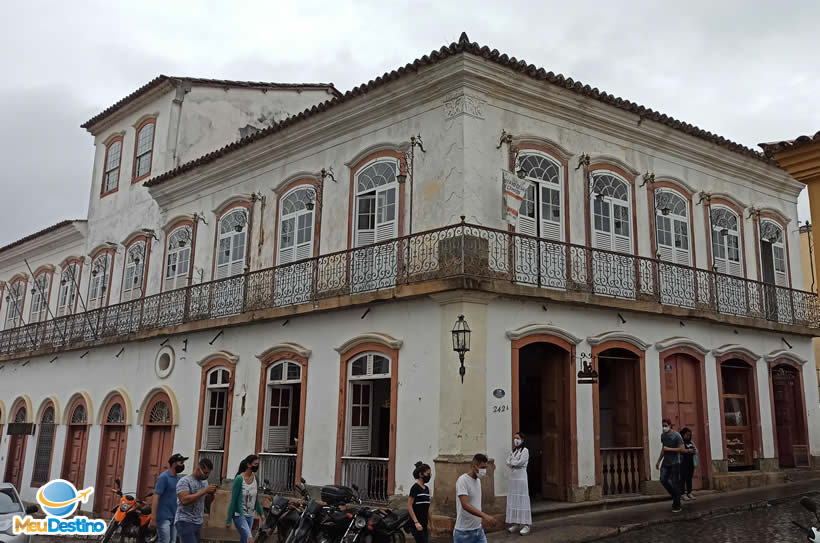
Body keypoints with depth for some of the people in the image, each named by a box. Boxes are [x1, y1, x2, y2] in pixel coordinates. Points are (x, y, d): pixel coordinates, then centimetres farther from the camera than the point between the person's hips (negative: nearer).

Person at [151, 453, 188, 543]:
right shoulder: (164, 477, -11)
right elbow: (155, 497, -15)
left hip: (174, 517, 7)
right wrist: (153, 517, -19)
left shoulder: (178, 478, 11)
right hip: (164, 517, -7)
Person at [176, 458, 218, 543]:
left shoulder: (204, 482, 12)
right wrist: (204, 491, -23)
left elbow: (208, 500, 19)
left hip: (198, 523, 8)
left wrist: (211, 493, -4)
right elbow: (184, 500, -24)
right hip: (185, 522, -8)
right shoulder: (184, 481, -11)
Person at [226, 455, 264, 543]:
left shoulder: (255, 478, 2)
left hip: (250, 516, 7)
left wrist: (260, 512, 15)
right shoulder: (239, 479, -16)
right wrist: (229, 519, -11)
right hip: (239, 515, -6)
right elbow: (233, 500, -13)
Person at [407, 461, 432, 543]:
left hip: (424, 525, 8)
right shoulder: (415, 487, -10)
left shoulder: (426, 488, 13)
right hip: (417, 525, -8)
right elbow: (409, 506, -15)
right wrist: (416, 522, -21)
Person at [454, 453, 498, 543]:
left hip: (478, 530, 7)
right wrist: (484, 515, -37)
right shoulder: (463, 480, -17)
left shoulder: (478, 480, 10)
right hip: (464, 532, -7)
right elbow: (465, 505, -28)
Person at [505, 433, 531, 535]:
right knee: (513, 500, 4)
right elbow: (508, 462, 7)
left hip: (521, 476, -7)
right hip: (512, 477, 7)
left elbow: (520, 462, -13)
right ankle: (515, 524, 8)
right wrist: (515, 462, -8)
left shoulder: (525, 450, -2)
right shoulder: (513, 451, 18)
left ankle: (525, 525, -9)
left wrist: (512, 462, 1)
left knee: (522, 500, -9)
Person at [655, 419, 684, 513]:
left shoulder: (676, 435, -9)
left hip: (675, 463, -6)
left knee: (675, 483, -3)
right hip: (666, 462, 6)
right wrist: (658, 461, 21)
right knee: (663, 480, -6)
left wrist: (668, 449, -16)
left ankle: (677, 506, 5)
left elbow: (681, 448, -13)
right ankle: (675, 495, 18)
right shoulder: (663, 435, 11)